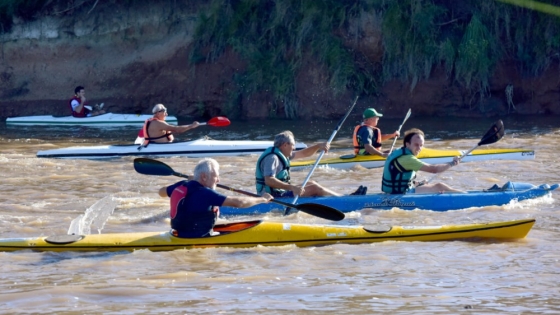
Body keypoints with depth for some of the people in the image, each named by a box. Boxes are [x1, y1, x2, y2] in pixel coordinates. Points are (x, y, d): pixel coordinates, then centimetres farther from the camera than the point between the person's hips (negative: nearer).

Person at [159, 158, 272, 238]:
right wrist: (262, 199, -11)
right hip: (195, 240, -10)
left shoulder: (182, 185, 3)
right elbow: (238, 202, -23)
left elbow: (162, 192, 25)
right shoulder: (205, 194, -22)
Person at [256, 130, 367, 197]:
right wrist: (292, 187, -39)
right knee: (314, 188, -10)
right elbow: (269, 180, -33)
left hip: (279, 193, 11)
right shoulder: (272, 158, -20)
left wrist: (318, 147, 6)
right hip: (274, 197, -11)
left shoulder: (280, 154, 14)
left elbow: (303, 154, 21)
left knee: (311, 184, 16)